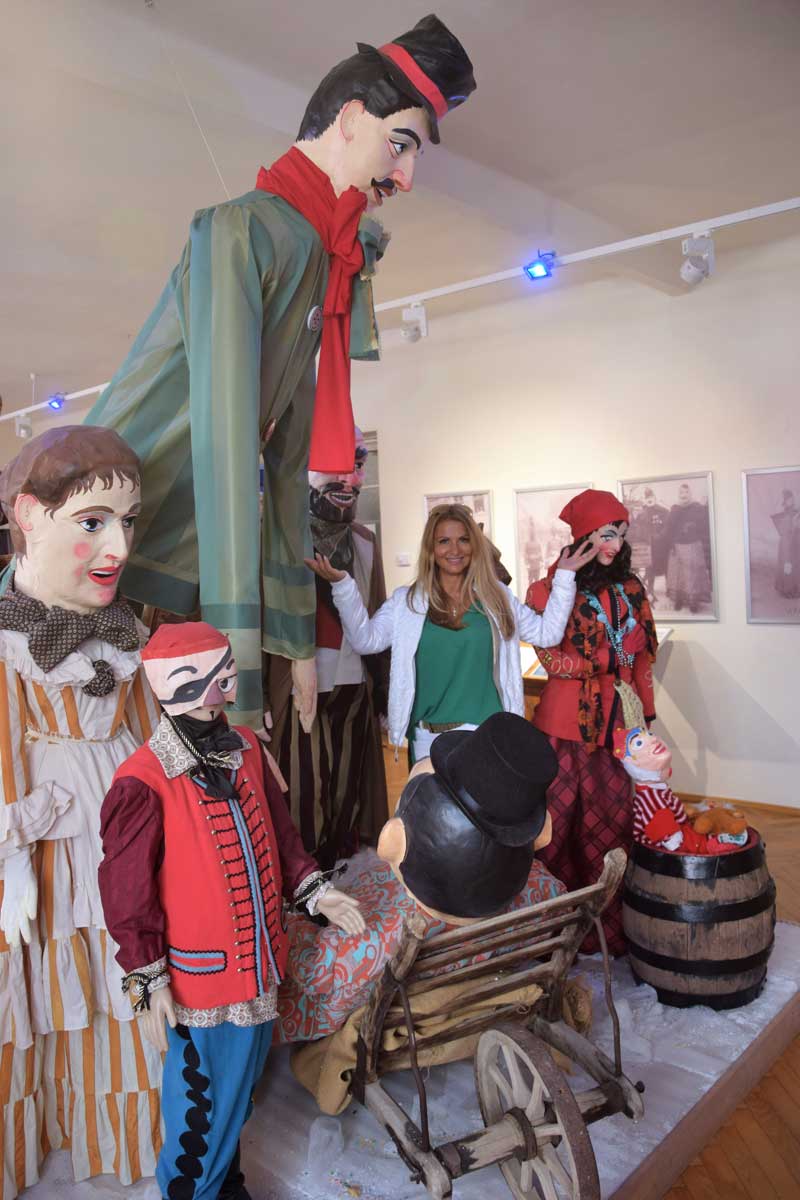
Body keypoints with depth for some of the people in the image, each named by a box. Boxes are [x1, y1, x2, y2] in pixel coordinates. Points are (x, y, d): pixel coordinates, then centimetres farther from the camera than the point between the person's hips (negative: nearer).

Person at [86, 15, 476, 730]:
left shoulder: (325, 268, 16)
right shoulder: (243, 228, -10)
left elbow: (287, 458, 15)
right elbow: (225, 430, -22)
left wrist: (297, 638, 12)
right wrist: (240, 656, -27)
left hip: (181, 588, 8)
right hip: (108, 571, -7)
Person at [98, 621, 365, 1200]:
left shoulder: (246, 749, -2)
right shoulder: (144, 783, -23)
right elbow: (127, 893, -16)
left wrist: (313, 890, 5)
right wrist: (149, 981, -12)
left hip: (258, 958, 7)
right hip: (200, 978, -7)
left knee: (240, 1087, 26)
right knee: (202, 1104, 14)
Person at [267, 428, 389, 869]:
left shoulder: (365, 542, 12)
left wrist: (384, 687, 14)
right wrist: (260, 692, -13)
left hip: (356, 688, 5)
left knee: (349, 793, 11)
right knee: (303, 796, -1)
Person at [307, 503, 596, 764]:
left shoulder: (496, 596, 6)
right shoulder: (406, 600, 2)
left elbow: (547, 633, 10)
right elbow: (366, 640, -8)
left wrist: (564, 576, 5)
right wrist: (342, 584, -17)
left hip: (488, 733, 1)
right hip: (429, 738, 0)